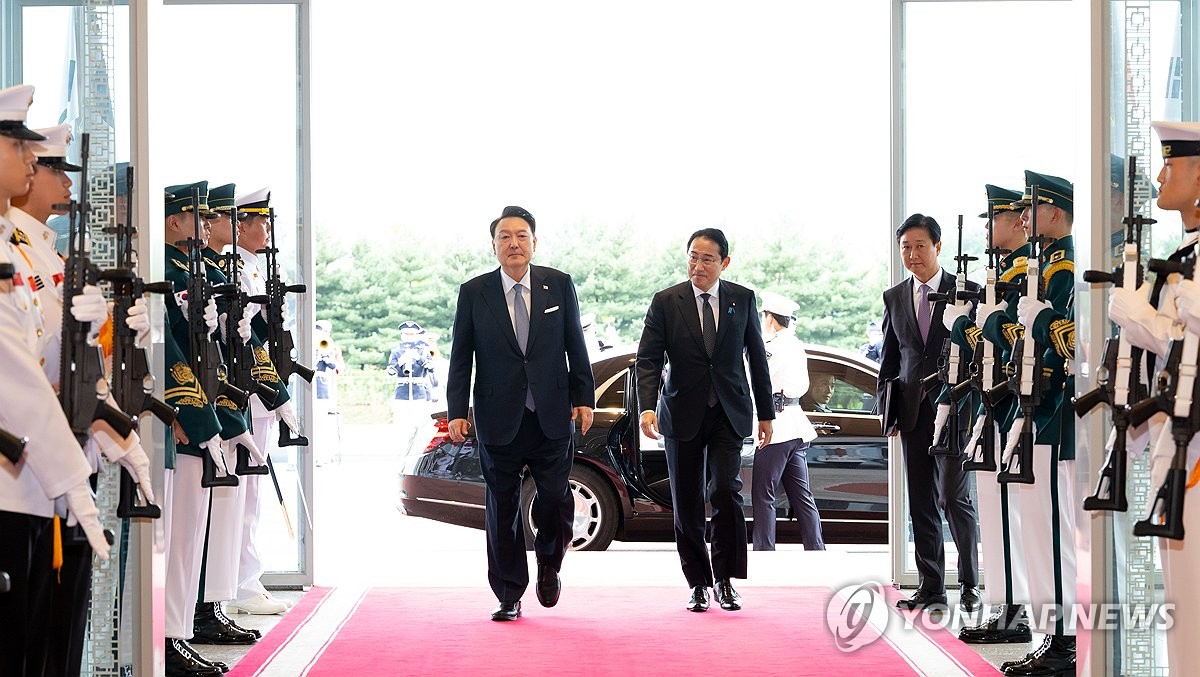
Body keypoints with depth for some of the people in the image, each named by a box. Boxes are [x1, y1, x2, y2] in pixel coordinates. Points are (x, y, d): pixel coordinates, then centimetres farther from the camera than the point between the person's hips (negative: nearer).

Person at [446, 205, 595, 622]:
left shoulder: (558, 285, 3)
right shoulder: (474, 293, 1)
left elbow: (575, 346, 7)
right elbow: (460, 357, 2)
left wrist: (584, 398, 2)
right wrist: (456, 412, -4)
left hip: (553, 417, 0)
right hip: (499, 419, 0)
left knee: (555, 498, -4)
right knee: (502, 509, 4)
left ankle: (549, 566, 25)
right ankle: (509, 596, 13)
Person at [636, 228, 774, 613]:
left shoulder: (743, 300, 4)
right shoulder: (665, 302, -1)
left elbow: (757, 359, 10)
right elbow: (648, 360, -5)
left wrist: (766, 413, 9)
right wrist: (647, 407, -20)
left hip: (729, 414, 0)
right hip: (682, 415, 0)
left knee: (725, 491, -15)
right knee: (687, 504, 3)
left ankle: (725, 579, -3)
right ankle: (698, 584, 13)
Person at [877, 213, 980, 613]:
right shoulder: (895, 298, 12)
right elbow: (888, 361, 15)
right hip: (912, 412, 4)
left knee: (953, 496, -9)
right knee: (920, 503, 6)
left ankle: (970, 584, 2)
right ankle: (930, 588, 11)